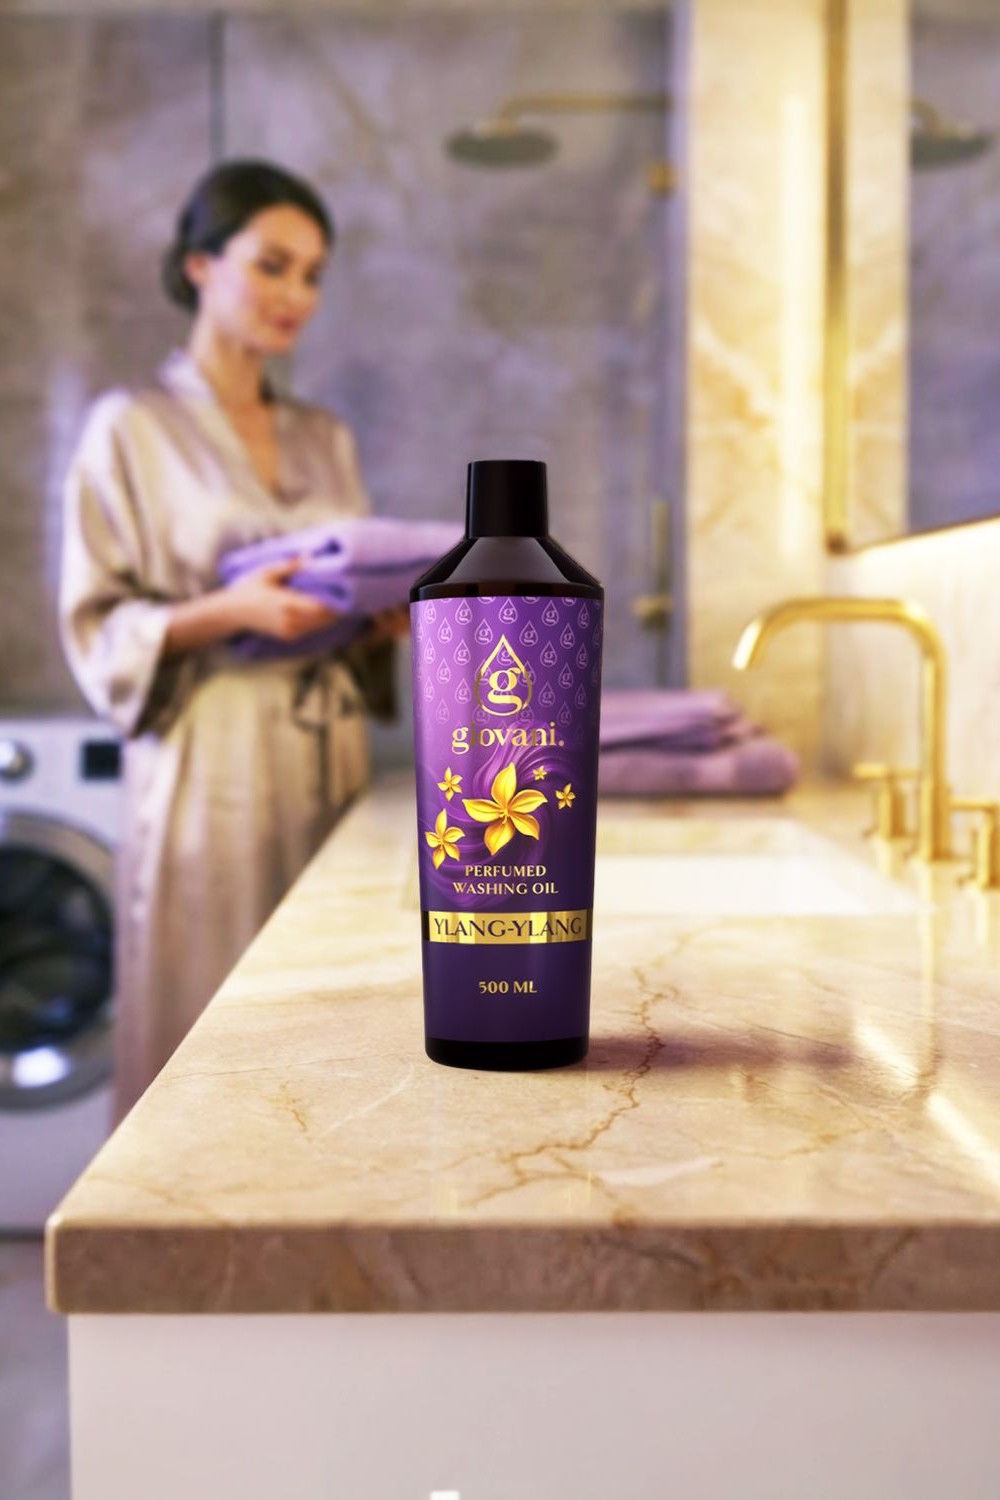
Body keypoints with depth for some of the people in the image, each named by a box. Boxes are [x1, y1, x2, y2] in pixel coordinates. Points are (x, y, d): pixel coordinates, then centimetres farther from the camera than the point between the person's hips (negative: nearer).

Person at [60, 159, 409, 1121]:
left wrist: (386, 618, -3)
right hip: (210, 774, -4)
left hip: (330, 764, 5)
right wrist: (227, 615, -19)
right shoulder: (132, 430, 1)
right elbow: (96, 629, -4)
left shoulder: (327, 440, 16)